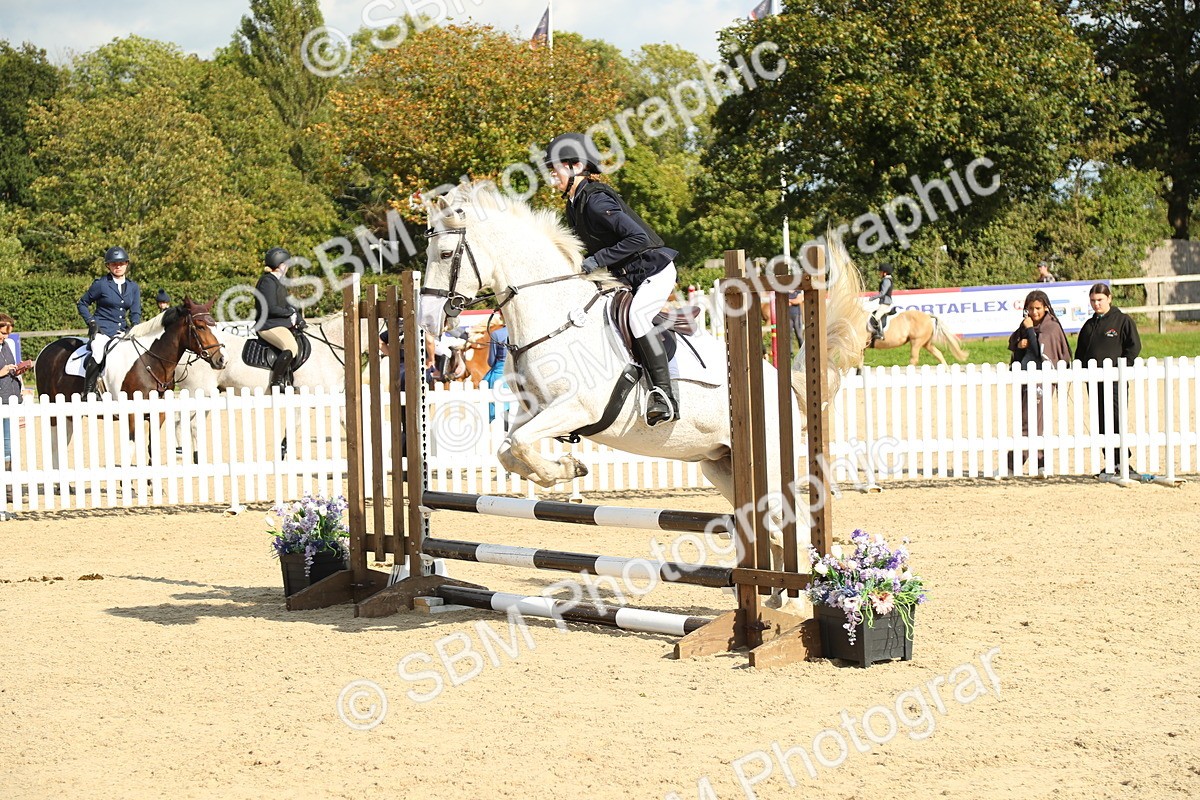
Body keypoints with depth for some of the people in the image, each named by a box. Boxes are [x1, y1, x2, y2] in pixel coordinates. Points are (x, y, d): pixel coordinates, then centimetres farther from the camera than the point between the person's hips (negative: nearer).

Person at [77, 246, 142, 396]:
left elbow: (135, 312, 11)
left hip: (122, 331, 5)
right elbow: (82, 304, 9)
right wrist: (91, 321, -4)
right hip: (102, 329, -5)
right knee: (98, 354, -32)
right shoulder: (101, 284, 0)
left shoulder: (133, 287, 12)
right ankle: (88, 394, -26)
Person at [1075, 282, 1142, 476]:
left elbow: (1134, 346, -5)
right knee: (1101, 423, 5)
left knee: (1116, 419, -11)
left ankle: (1122, 460, -8)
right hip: (1094, 380, 6)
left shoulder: (1122, 320, 0)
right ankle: (1112, 463, 10)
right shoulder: (1089, 325, 18)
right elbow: (1080, 352, 23)